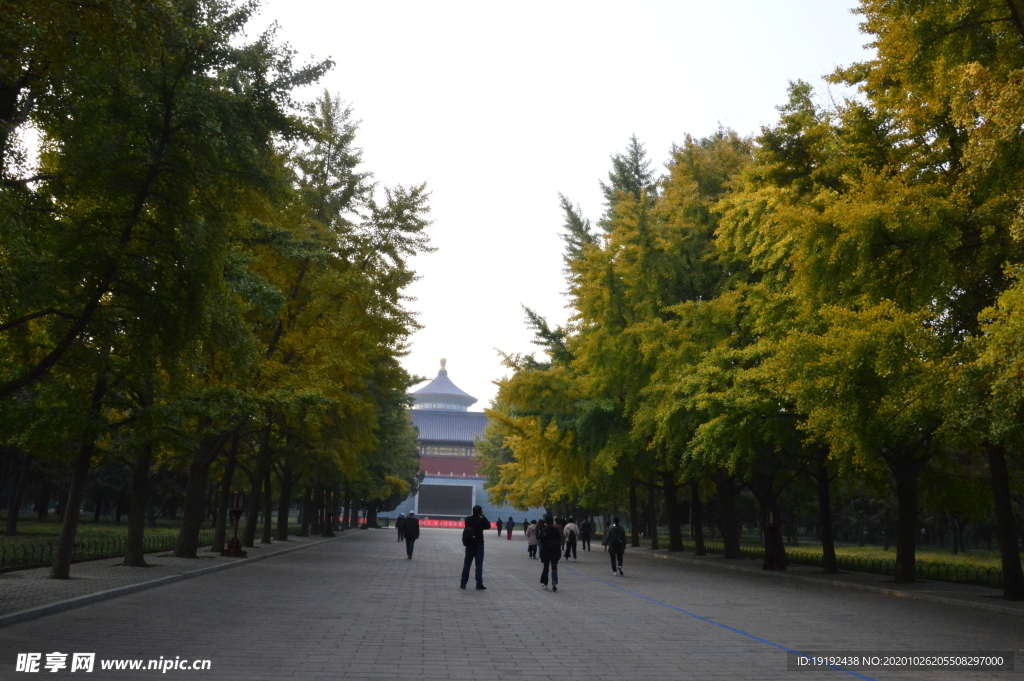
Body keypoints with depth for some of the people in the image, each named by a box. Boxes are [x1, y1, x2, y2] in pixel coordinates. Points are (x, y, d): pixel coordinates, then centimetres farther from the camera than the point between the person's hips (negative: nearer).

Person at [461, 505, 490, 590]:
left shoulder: (467, 519, -2)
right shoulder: (481, 520, -14)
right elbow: (488, 525, -1)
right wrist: (483, 516, 2)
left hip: (469, 545, 4)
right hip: (479, 545, -4)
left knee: (466, 564, 10)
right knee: (479, 565, 0)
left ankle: (463, 584, 12)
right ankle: (479, 585, -1)